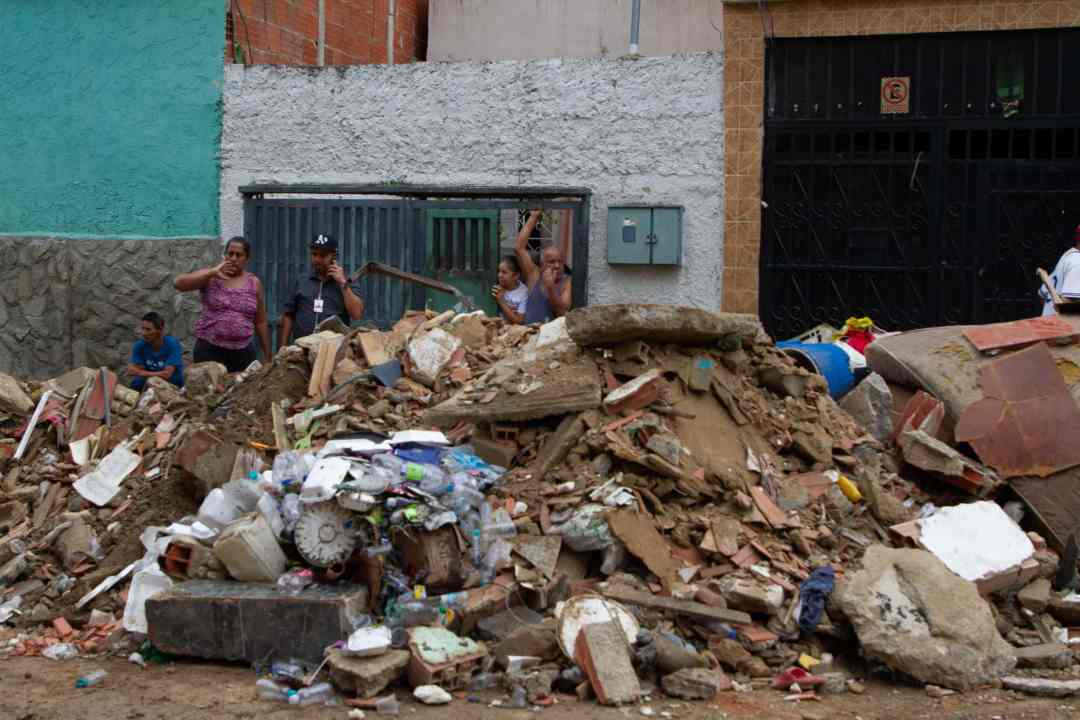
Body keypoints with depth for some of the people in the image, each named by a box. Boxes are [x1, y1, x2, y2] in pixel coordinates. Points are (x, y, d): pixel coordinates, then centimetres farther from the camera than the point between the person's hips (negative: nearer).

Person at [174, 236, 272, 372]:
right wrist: (212, 272, -19)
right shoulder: (211, 277, 1)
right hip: (209, 350, -2)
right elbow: (178, 283, -14)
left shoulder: (254, 283, 6)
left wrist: (268, 355, 11)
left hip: (243, 352, 2)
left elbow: (261, 322, 11)